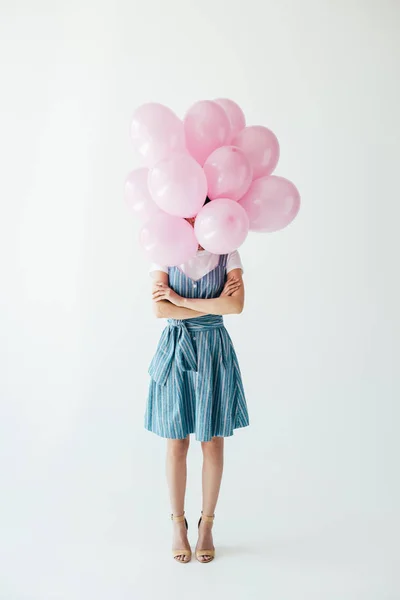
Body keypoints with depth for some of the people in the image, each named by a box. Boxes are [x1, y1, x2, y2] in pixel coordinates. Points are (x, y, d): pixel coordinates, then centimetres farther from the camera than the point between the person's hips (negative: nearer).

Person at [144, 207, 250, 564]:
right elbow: (160, 310, -12)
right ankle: (178, 524, 26)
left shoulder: (227, 255, -2)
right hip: (175, 351, 0)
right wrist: (214, 305, -14)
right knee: (177, 443, 8)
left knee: (213, 442, 7)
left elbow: (237, 306, -17)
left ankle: (207, 525, 26)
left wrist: (181, 300, -15)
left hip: (214, 353, 0)